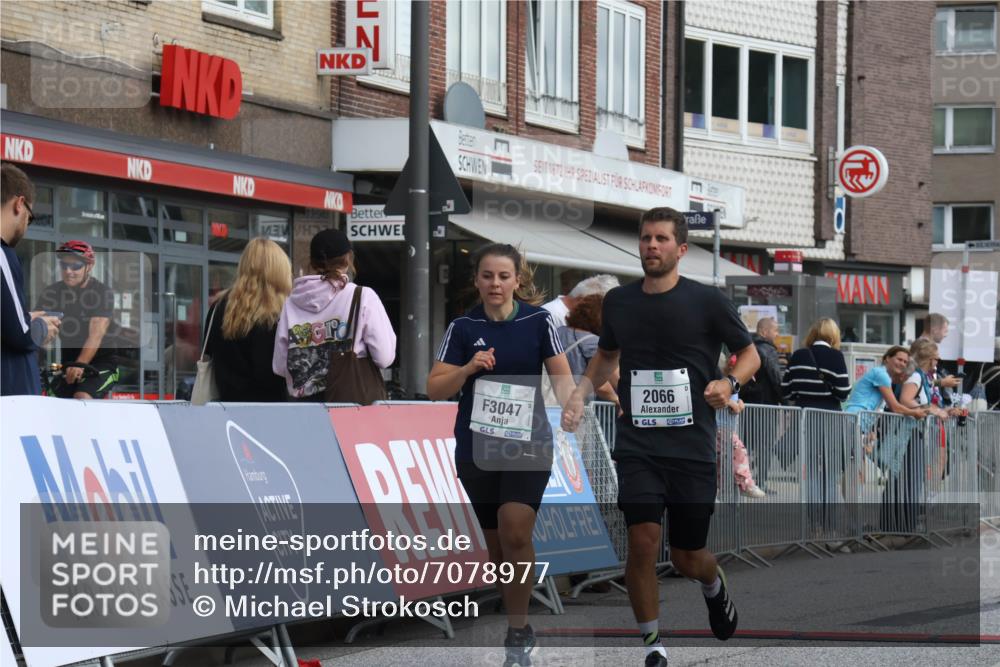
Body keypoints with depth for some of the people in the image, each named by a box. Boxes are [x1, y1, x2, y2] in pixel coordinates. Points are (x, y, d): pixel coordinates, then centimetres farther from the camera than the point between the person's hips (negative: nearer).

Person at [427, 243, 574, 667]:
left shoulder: (538, 321, -2)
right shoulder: (463, 327, 0)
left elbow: (561, 375, -3)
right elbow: (435, 389, -1)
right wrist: (469, 369, -19)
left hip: (528, 442, -2)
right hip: (476, 446, 2)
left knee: (515, 532, -18)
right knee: (495, 542, 8)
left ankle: (518, 632, -8)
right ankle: (517, 625, 24)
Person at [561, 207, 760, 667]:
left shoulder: (707, 301, -4)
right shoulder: (619, 301, 7)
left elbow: (750, 354, 6)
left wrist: (730, 383, -14)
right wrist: (581, 394, 8)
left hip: (693, 447, -2)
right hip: (637, 447, 2)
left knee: (687, 559, 6)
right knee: (643, 539, -16)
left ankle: (714, 585, 44)